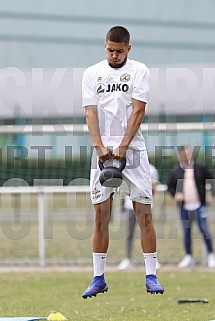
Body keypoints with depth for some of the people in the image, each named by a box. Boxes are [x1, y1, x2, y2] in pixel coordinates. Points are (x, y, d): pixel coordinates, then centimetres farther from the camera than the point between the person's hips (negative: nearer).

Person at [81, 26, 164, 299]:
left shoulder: (139, 71, 2)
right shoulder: (91, 74, 9)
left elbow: (138, 111, -6)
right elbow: (91, 112, 1)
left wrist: (123, 147, -16)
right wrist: (100, 146, -14)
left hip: (132, 150, -2)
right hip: (103, 151, 2)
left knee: (144, 214, -4)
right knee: (101, 216, 0)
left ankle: (151, 276, 1)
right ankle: (98, 278, 6)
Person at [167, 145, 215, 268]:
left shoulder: (200, 168, -1)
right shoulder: (175, 172, 3)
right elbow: (170, 186, 11)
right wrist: (175, 194, -8)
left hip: (199, 206, -2)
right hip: (184, 207, 2)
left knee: (204, 229, -4)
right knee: (186, 232, 7)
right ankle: (189, 257, 17)